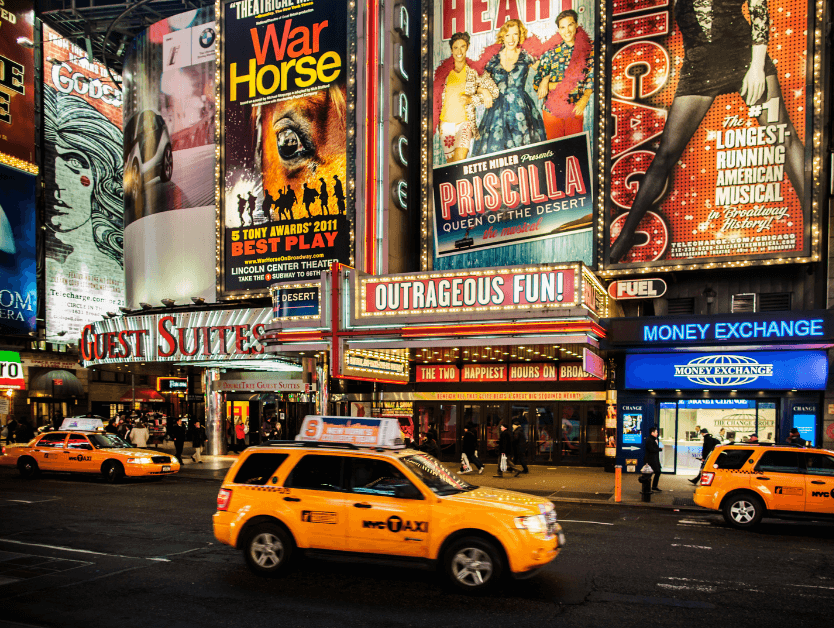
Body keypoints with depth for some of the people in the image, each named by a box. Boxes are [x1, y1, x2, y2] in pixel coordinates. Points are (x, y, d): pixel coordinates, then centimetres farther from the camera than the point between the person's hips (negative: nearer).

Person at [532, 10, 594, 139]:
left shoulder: (589, 48, 0)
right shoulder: (551, 53, -3)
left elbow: (592, 77, 1)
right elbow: (537, 84, -5)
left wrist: (584, 99, -16)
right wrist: (563, 84, -17)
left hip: (576, 109, 1)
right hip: (552, 109, -1)